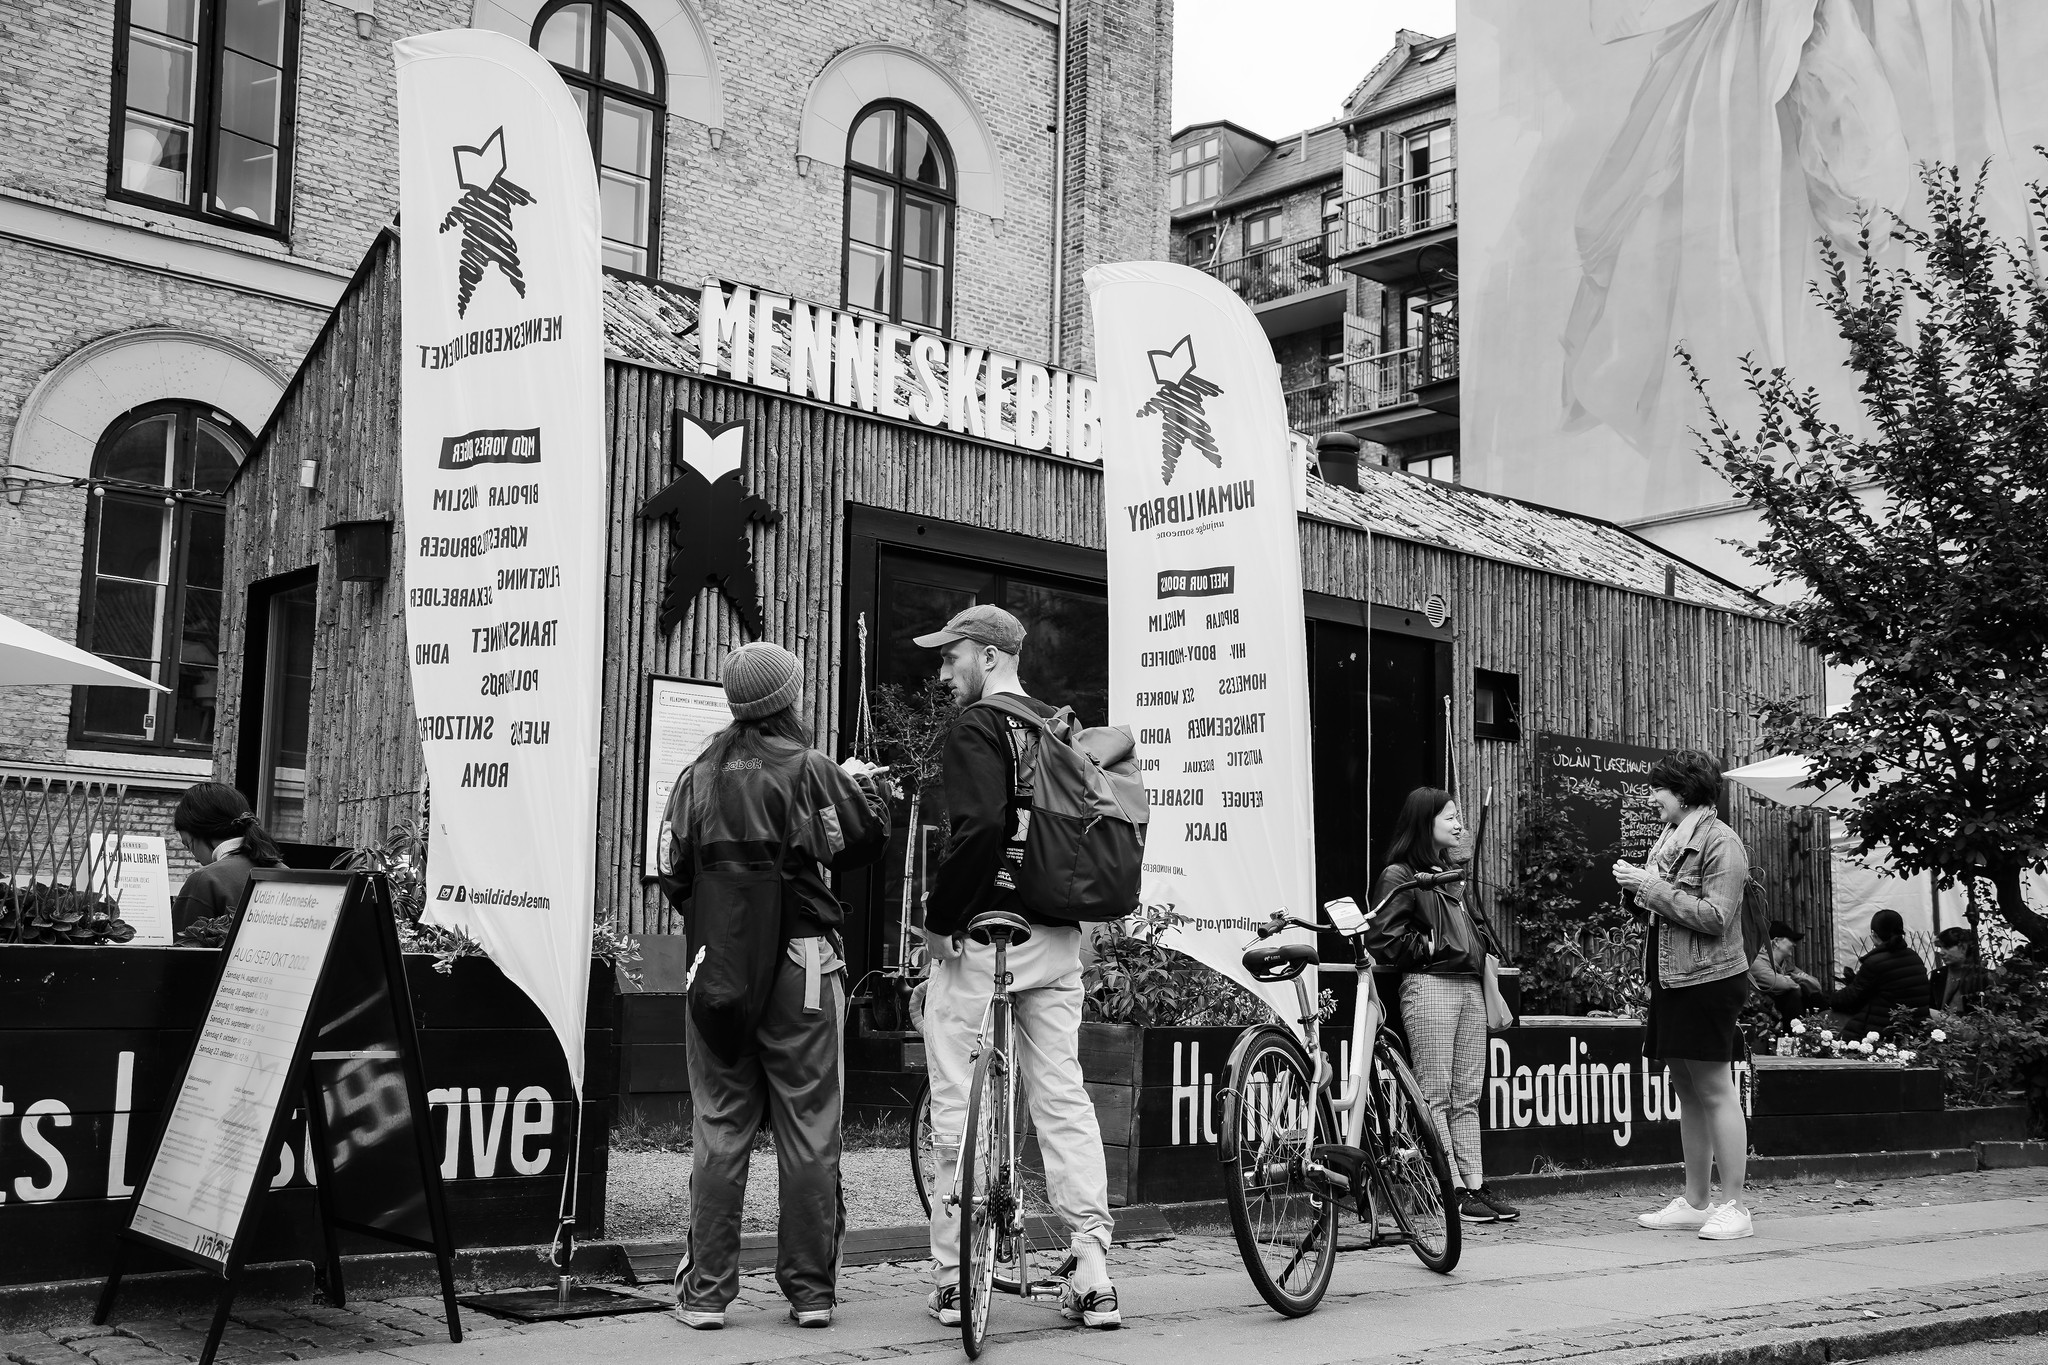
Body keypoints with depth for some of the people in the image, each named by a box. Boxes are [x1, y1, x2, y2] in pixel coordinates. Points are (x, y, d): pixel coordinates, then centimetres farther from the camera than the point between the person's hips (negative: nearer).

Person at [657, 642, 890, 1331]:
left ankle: (705, 1290, 9)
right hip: (800, 965, -2)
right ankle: (811, 1290, 10)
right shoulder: (812, 771, -6)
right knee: (809, 1129, 6)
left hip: (716, 966, 2)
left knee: (718, 1127, 8)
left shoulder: (699, 776, 3)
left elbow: (672, 876, 7)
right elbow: (868, 838, 4)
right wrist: (861, 782, 22)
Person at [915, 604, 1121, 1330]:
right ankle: (1094, 1274, 7)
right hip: (1059, 939, 7)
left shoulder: (977, 726, -9)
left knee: (958, 1106, 2)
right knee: (1063, 1096, 9)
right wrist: (1066, 905, 16)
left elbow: (979, 827, -23)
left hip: (980, 936, -7)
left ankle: (954, 1279, 7)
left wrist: (938, 916, -14)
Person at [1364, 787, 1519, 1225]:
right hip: (1429, 986, -8)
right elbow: (1382, 941, -10)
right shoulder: (1399, 876, -3)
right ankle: (1452, 1190, -4)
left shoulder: (1449, 876, 24)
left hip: (1469, 987, 8)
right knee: (1435, 1094, -5)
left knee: (1467, 1094, 7)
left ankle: (1474, 1184, 9)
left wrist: (1482, 947, 9)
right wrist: (1432, 948, -10)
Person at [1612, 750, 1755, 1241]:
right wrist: (1635, 886, 2)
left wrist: (1653, 888, -18)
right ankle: (1695, 1203, 19)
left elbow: (1715, 916, -19)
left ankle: (1734, 1206, 0)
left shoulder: (1720, 842, -11)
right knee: (1686, 1091, 12)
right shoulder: (1669, 838, 15)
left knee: (1715, 1091, -5)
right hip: (1670, 979, 9)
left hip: (1707, 980, -9)